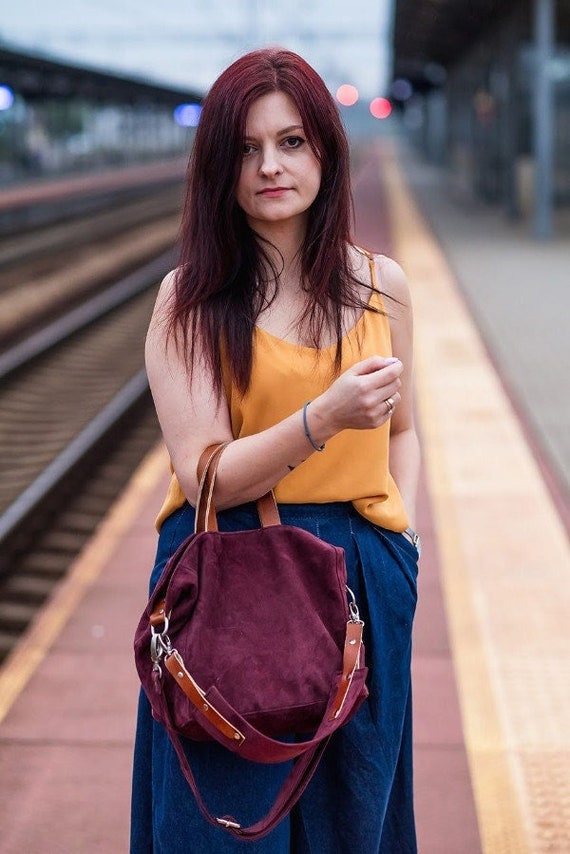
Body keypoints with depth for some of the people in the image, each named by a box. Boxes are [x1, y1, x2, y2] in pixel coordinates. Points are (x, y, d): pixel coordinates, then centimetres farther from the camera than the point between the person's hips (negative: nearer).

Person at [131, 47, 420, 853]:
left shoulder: (381, 285, 2)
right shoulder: (191, 297, -7)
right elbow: (205, 476, -14)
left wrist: (401, 534, 1)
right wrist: (323, 418, -27)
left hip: (362, 578, 3)